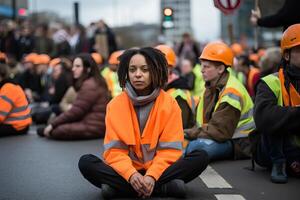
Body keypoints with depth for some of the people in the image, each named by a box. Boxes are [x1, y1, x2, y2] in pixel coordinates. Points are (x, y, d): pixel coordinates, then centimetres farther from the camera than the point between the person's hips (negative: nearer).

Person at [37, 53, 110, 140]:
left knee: (55, 131, -20)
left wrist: (52, 125, -10)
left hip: (92, 128, -10)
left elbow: (75, 112, -16)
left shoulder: (89, 85, -15)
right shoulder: (92, 83, 17)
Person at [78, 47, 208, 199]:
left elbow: (170, 150, -8)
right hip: (126, 172, 0)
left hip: (159, 171, 0)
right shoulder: (115, 105, -2)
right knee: (86, 162, -24)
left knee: (200, 158, -23)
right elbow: (114, 150, -7)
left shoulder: (170, 104, -4)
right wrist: (131, 175, -26)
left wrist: (152, 176, -24)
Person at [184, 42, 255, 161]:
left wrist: (189, 133, -17)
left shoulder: (231, 93, -18)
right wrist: (191, 132, -9)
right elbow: (202, 122, 12)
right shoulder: (211, 87, 11)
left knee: (195, 146, -30)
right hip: (223, 137, 8)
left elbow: (220, 131, -22)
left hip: (240, 143, -8)